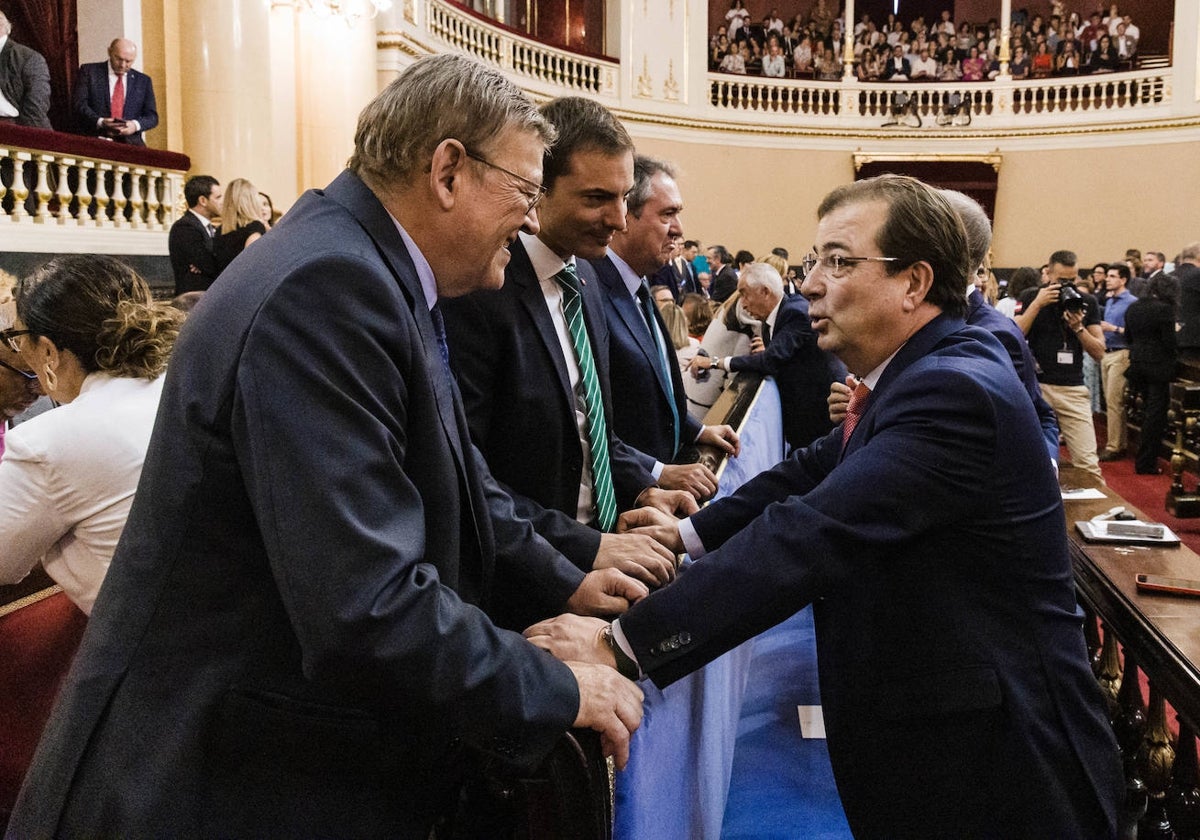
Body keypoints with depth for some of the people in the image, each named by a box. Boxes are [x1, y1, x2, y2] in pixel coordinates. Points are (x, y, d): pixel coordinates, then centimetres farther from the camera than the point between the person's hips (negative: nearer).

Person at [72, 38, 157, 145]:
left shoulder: (143, 81, 16)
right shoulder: (88, 71, 9)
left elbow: (152, 116, 11)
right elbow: (79, 103, 0)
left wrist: (135, 125, -11)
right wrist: (99, 122, -19)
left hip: (129, 142, 2)